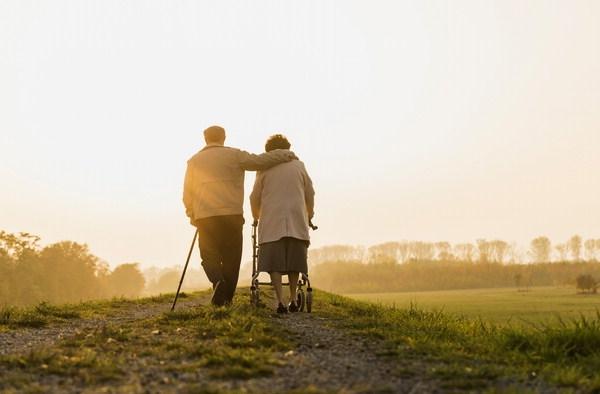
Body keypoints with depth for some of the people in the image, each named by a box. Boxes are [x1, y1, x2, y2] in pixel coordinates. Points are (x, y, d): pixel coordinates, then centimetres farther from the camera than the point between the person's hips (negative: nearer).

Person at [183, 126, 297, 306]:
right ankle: (226, 299, 5)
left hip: (205, 217, 1)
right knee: (231, 258, 8)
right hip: (232, 215, -1)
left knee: (210, 255, 8)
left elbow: (187, 194, 13)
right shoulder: (234, 155, 5)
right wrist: (287, 154, 12)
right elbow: (261, 161, -1)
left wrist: (193, 216, 26)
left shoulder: (194, 161, 12)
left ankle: (218, 281, -22)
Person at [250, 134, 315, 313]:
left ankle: (281, 301, -13)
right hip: (297, 221, 2)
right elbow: (310, 194, 13)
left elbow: (255, 196, 7)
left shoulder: (265, 167, 4)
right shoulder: (298, 165, 9)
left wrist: (256, 216, 25)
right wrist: (309, 214, 29)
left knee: (274, 262, -3)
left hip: (272, 221, -2)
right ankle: (293, 300, 16)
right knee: (294, 260, 12)